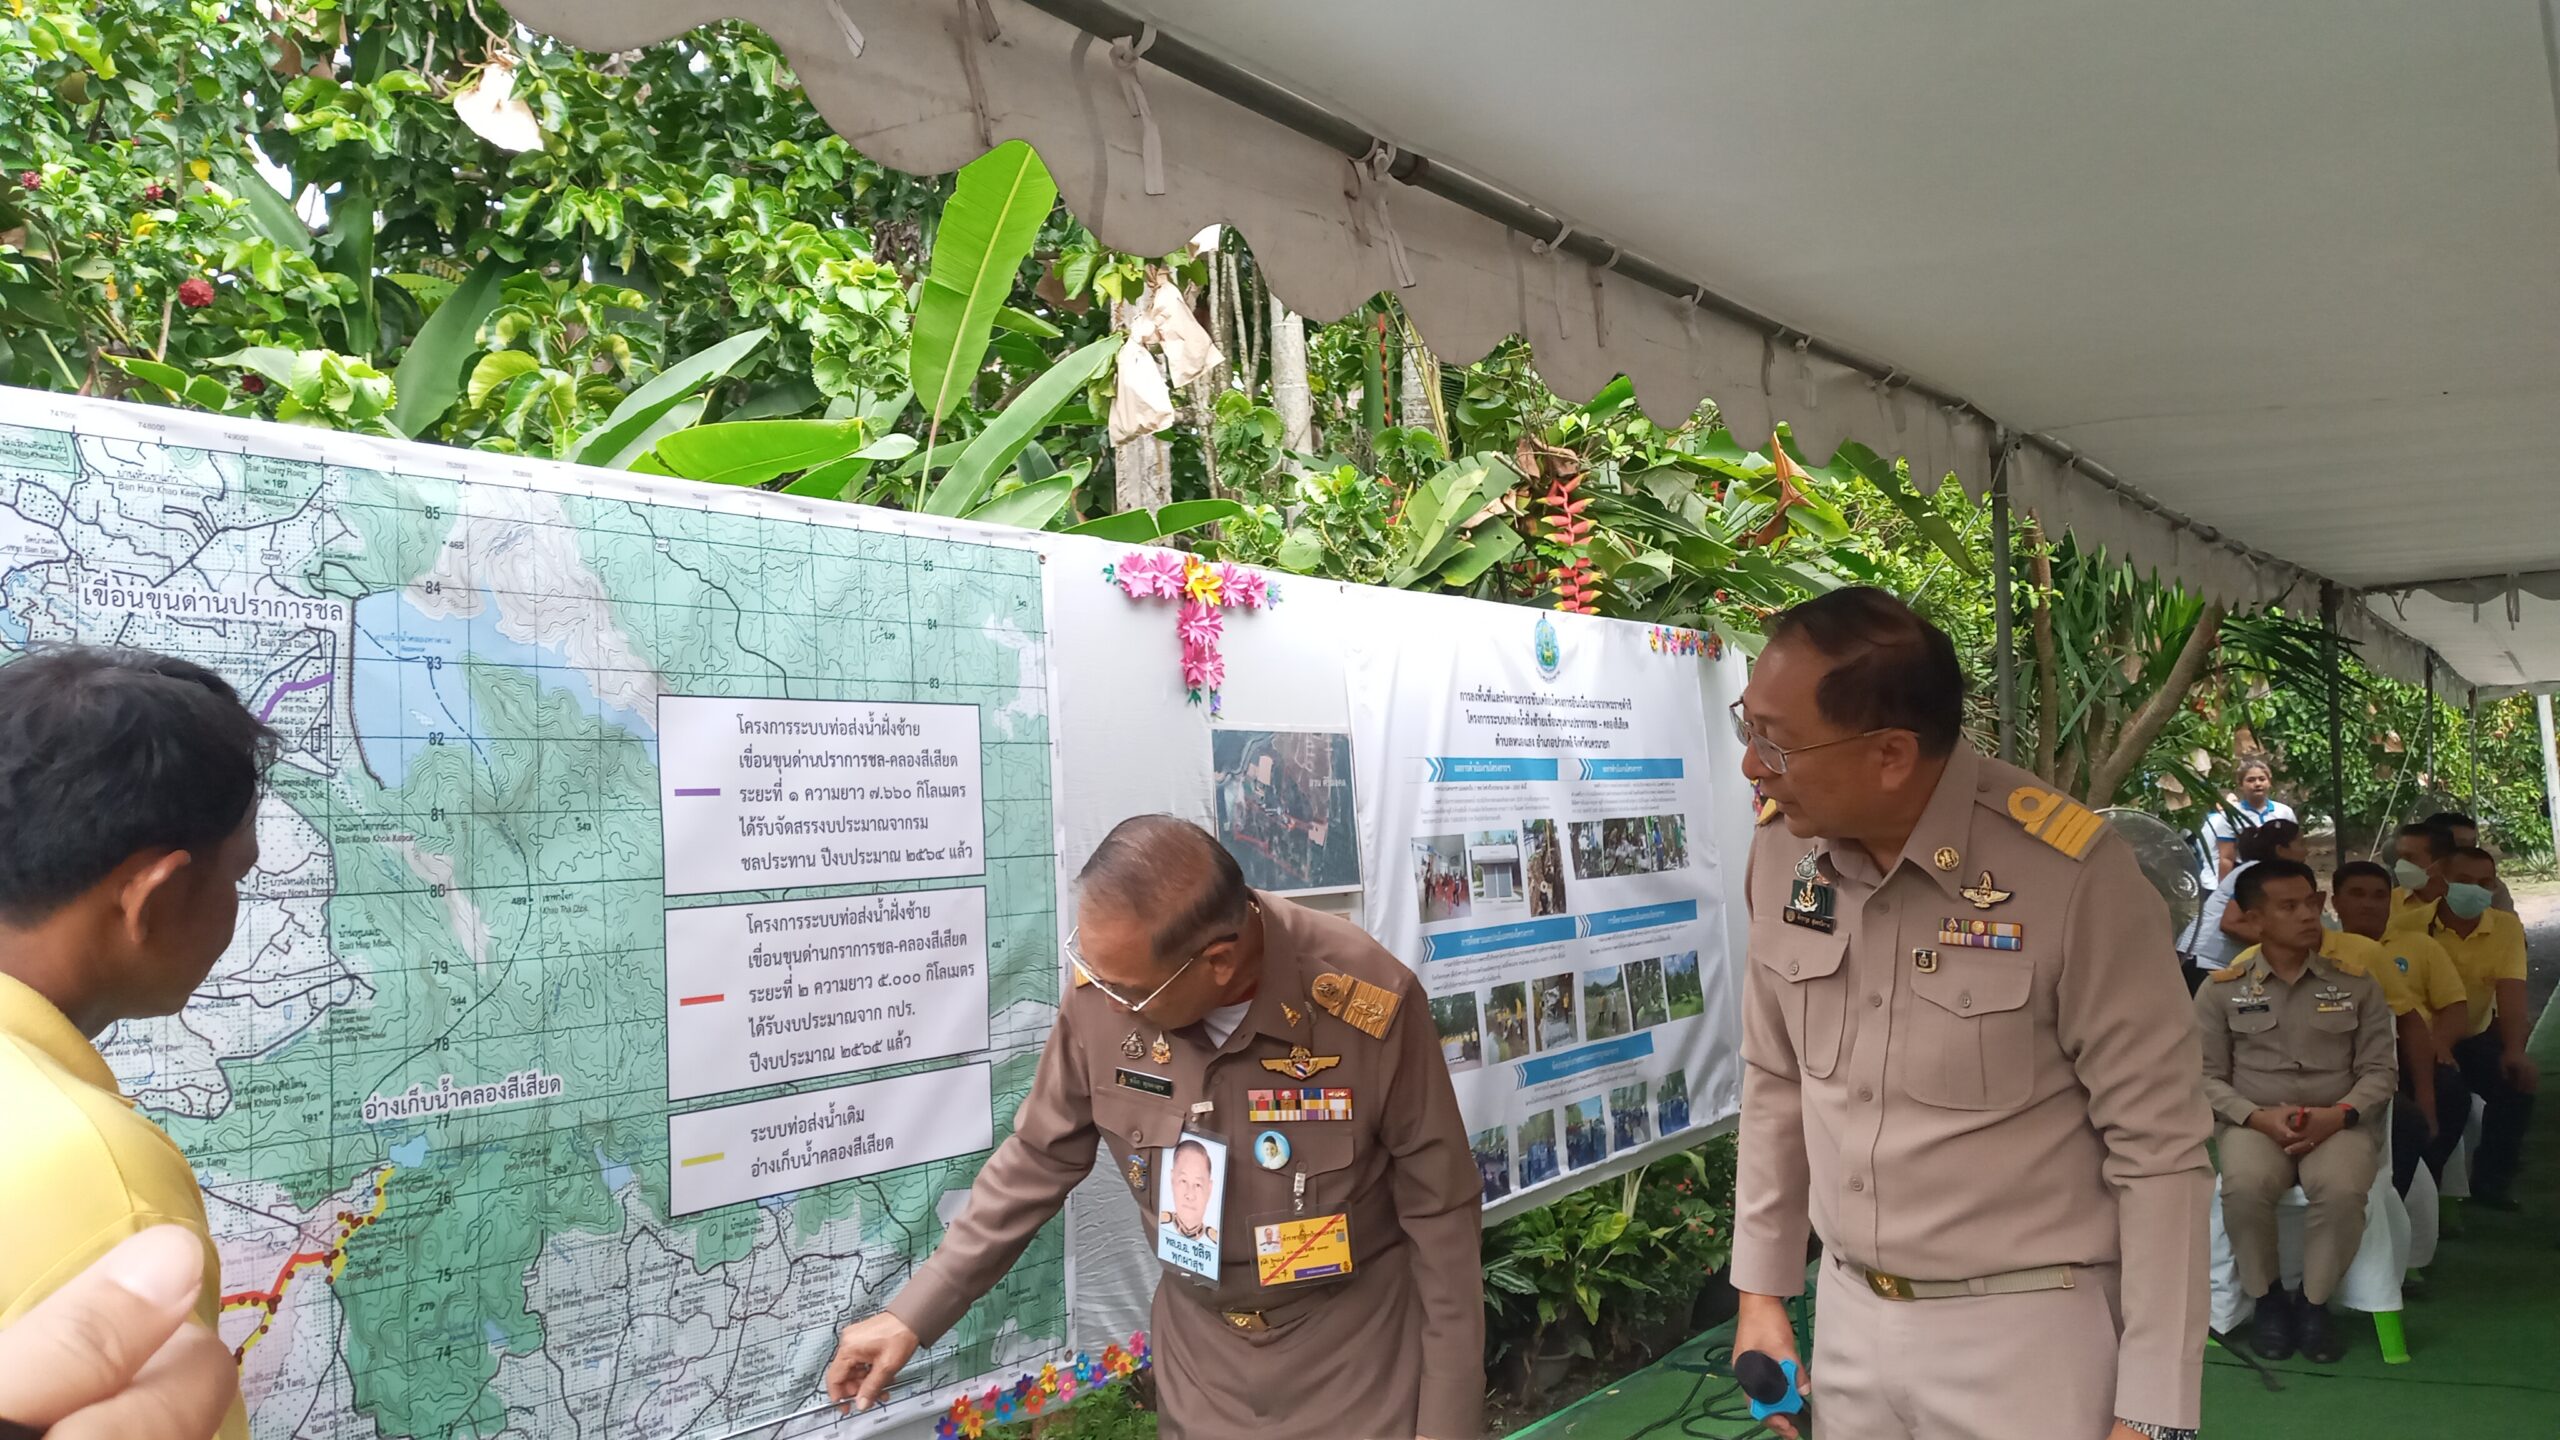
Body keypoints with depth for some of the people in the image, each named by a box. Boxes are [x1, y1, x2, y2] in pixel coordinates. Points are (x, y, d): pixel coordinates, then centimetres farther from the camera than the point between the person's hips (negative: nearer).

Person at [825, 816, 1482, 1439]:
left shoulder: (1370, 1006, -28)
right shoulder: (1104, 994, -18)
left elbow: (1440, 1216, -15)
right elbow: (1038, 1160, -2)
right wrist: (912, 1314, 1)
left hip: (1356, 1349, -3)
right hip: (1199, 1348, 3)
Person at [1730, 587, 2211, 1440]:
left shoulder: (2071, 874, -22)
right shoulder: (1780, 850, -6)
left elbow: (2160, 1146, -14)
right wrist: (1762, 1289, 9)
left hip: (2027, 1332, -5)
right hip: (1848, 1316, 5)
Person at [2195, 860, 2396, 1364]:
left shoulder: (2356, 980, 8)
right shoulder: (2222, 989, 4)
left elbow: (2381, 1068, 7)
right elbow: (2206, 1076, 4)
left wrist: (2340, 1114, -12)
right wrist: (2258, 1117, -14)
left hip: (2336, 1123, 1)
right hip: (2254, 1123, -1)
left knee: (2343, 1191, -33)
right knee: (2243, 1189, -34)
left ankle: (2313, 1301, -6)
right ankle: (2266, 1298, -5)